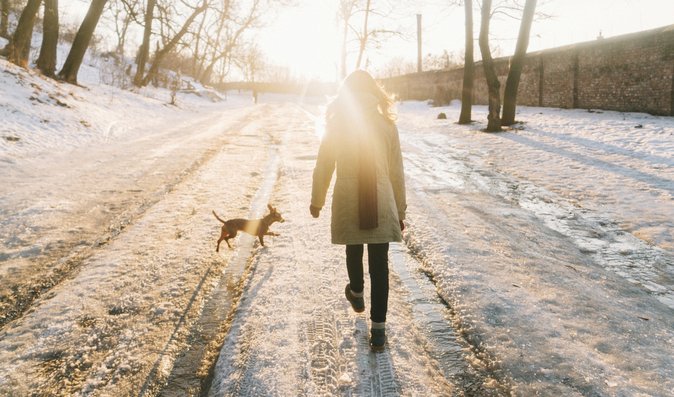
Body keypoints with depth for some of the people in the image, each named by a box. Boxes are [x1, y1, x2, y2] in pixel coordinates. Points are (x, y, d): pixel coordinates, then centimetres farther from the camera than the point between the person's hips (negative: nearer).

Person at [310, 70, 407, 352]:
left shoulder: (336, 123, -1)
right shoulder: (387, 124, 0)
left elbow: (323, 167, 3)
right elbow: (396, 172, 3)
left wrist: (317, 201, 17)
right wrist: (400, 211, 12)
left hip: (347, 204, 0)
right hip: (382, 206, 0)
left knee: (354, 252, 24)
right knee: (379, 265, 5)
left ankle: (357, 295, 49)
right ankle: (378, 330, 8)